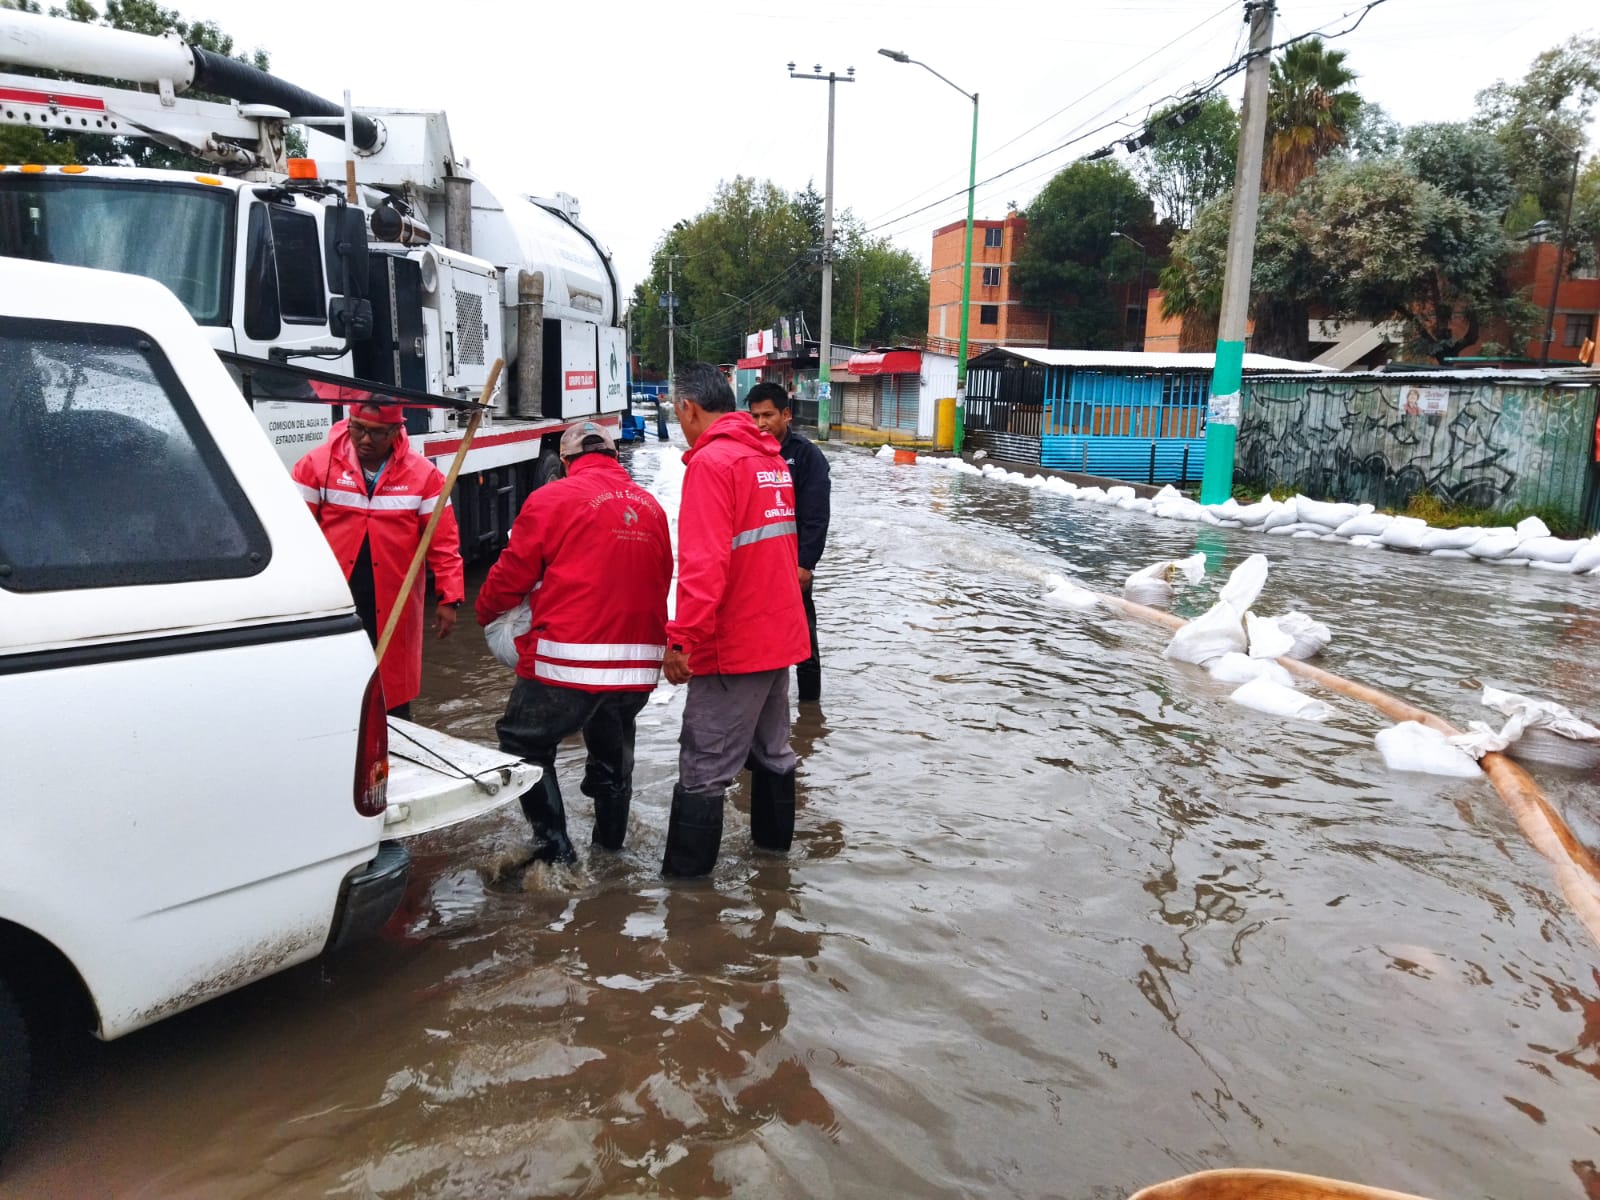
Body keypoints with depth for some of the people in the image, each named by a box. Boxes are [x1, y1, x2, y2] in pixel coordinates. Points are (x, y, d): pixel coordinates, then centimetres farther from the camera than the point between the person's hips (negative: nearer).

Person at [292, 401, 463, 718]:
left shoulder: (422, 474, -1)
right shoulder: (317, 465, -3)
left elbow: (443, 542, -1)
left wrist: (449, 598, -6)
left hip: (393, 611, 0)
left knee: (392, 699, 12)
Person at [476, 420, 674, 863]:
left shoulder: (553, 499, -5)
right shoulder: (650, 506, 10)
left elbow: (513, 573, -3)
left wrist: (485, 612, 17)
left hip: (569, 660, -6)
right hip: (639, 663, 6)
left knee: (526, 745, 12)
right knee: (612, 750, 24)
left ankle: (554, 848, 7)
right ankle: (610, 844, 37)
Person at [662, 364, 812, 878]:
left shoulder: (711, 461, -16)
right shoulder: (772, 457, 11)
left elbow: (704, 564, -25)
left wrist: (681, 638, -23)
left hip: (733, 644, -9)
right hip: (780, 635, 9)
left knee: (704, 768, 0)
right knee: (772, 749, 22)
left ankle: (685, 872, 8)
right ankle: (774, 839, 37)